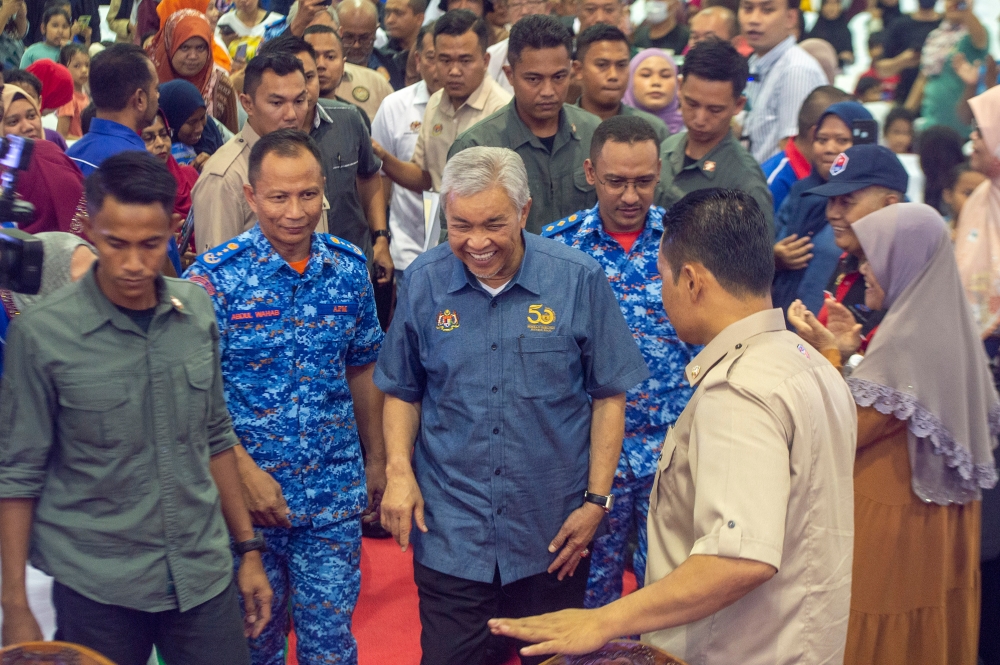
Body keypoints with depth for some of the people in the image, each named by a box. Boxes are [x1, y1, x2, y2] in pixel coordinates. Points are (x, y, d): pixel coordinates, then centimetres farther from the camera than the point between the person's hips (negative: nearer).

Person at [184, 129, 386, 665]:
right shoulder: (212, 278, -13)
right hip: (248, 494, -2)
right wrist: (246, 473, -18)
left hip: (335, 498, 3)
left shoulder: (349, 268, -1)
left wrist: (376, 458, 14)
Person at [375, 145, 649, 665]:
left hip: (553, 535, 0)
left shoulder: (580, 280, -9)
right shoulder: (423, 281, -4)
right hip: (449, 532, 1)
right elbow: (403, 391, 8)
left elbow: (607, 394, -2)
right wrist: (398, 471, -6)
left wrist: (597, 500, -5)